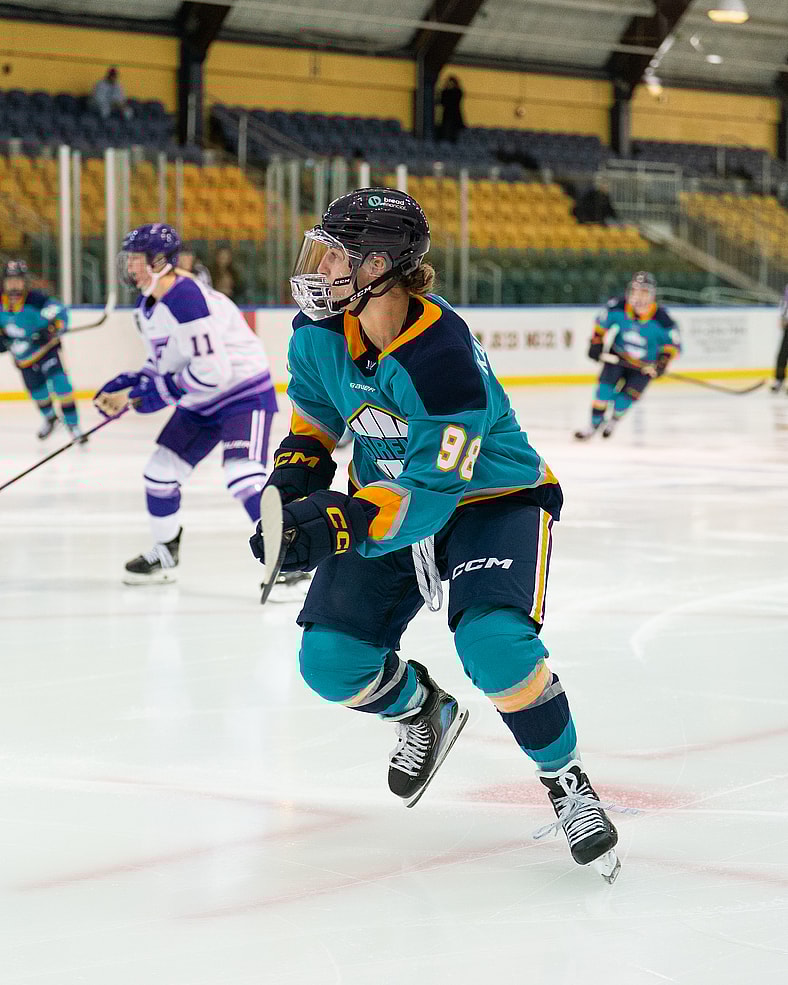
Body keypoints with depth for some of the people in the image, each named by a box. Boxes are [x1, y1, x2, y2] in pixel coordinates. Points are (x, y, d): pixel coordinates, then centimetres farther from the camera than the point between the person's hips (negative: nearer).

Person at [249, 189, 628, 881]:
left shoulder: (444, 362, -33)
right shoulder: (322, 329, -11)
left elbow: (427, 497, -34)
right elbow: (314, 403, 10)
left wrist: (338, 524, -46)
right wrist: (297, 471, -8)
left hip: (491, 500, -6)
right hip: (387, 496, 7)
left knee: (494, 644, -31)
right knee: (332, 661, -8)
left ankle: (566, 780, -5)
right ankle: (423, 713, 27)